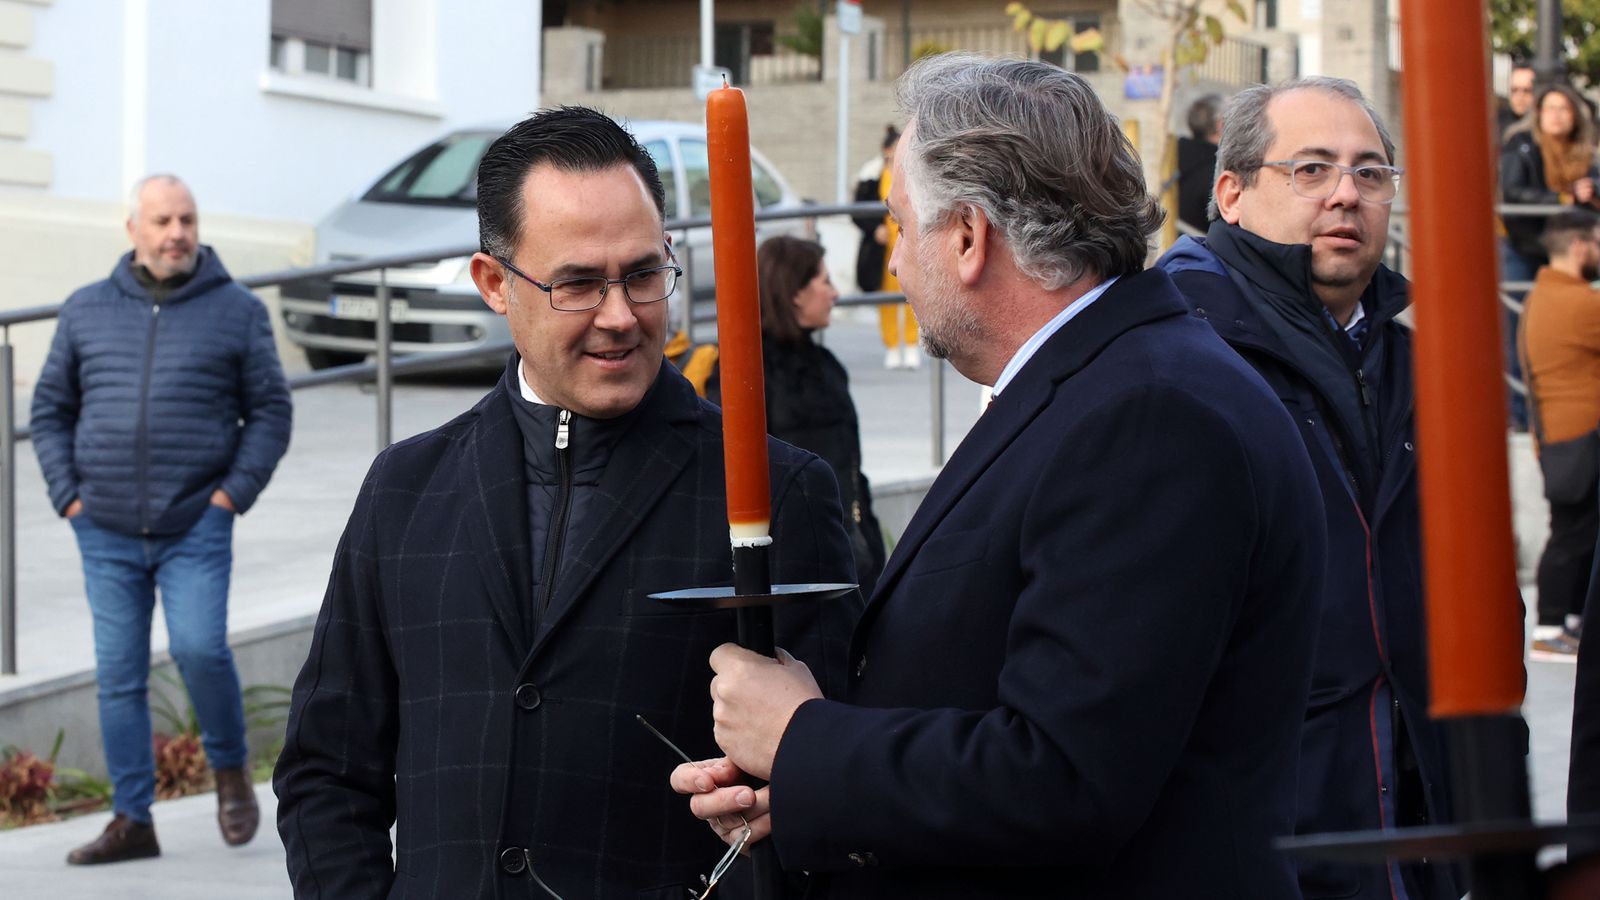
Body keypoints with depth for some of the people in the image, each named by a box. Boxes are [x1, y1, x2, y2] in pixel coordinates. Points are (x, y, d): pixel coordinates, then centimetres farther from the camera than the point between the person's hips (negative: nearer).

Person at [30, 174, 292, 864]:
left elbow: (271, 413, 4)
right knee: (119, 675, 3)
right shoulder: (87, 310, 8)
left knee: (199, 648, -18)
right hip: (107, 534, 3)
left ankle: (230, 769, 8)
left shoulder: (236, 312, 2)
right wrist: (68, 496, 2)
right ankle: (132, 822, 10)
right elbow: (50, 411, 13)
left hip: (196, 529, -3)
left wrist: (234, 493, -7)